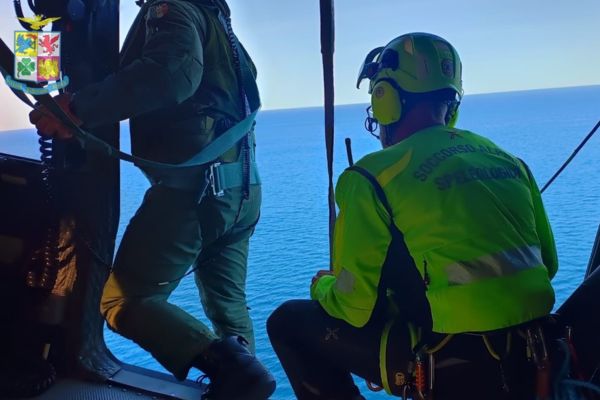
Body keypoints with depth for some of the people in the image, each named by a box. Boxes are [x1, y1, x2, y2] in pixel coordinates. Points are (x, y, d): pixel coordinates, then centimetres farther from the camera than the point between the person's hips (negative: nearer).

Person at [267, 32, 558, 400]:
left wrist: (323, 287, 15)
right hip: (531, 357, 7)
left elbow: (355, 307, -7)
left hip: (455, 366, -7)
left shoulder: (375, 175, -10)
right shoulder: (507, 159, 8)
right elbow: (548, 263, 14)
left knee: (289, 323, 8)